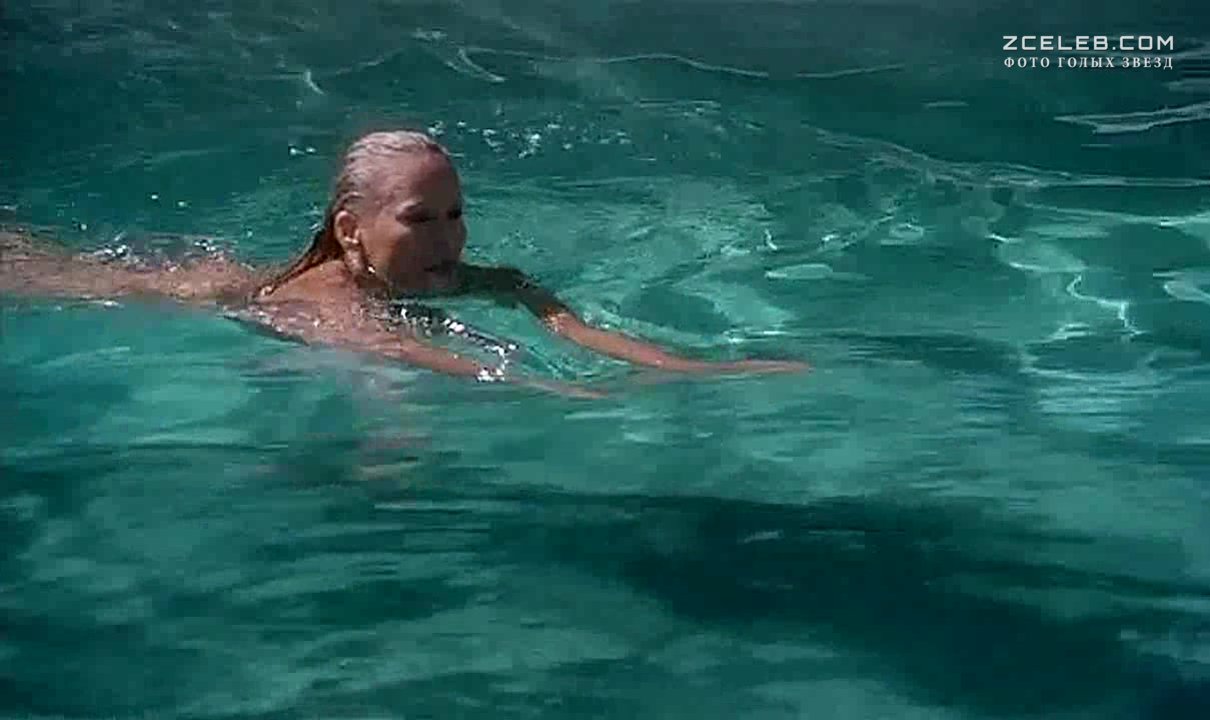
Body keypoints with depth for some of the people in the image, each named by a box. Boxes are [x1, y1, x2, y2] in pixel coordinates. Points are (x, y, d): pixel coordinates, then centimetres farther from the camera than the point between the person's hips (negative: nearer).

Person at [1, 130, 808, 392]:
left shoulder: (482, 283, -28)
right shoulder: (326, 304, -43)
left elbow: (574, 325, -42)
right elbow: (424, 360, -58)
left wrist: (694, 369, -58)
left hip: (240, 276, 5)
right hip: (195, 297, -5)